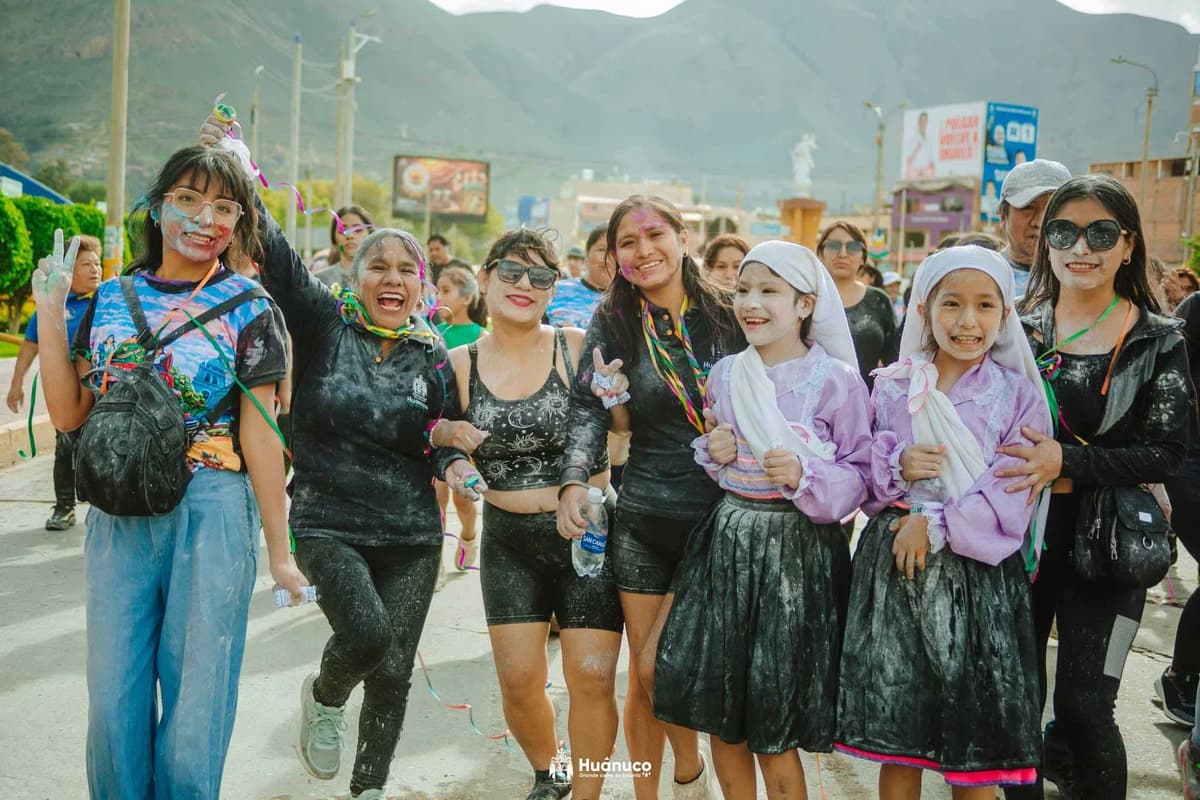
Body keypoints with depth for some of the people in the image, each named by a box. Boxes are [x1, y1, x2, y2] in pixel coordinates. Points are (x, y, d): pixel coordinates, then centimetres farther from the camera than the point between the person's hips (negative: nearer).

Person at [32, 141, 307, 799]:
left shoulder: (248, 309, -2)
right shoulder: (112, 298, 8)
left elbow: (259, 434, -3)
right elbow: (69, 414, 6)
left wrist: (279, 549, -3)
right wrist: (49, 311, 0)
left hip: (211, 511, -3)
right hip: (117, 513, 4)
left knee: (195, 698, 6)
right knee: (112, 700, 12)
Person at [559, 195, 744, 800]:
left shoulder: (727, 315, -1)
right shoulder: (613, 324, 1)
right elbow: (588, 408, -10)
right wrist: (574, 480, -25)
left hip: (721, 518, -1)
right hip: (642, 521, 1)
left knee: (658, 664, -3)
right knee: (643, 674, 8)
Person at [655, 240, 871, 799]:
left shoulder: (836, 381, -9)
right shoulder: (724, 374, 6)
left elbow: (860, 478, -6)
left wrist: (805, 476, -22)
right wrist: (712, 453, -2)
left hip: (799, 550, -5)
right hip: (727, 542, 5)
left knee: (774, 727, 2)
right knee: (718, 710, 11)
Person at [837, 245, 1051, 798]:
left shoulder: (1016, 394, 0)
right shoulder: (891, 386, 7)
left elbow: (1010, 497, -7)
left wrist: (934, 525, -15)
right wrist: (896, 467, -10)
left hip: (977, 571, -2)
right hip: (891, 563, 2)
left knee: (974, 745, 5)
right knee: (892, 727, 8)